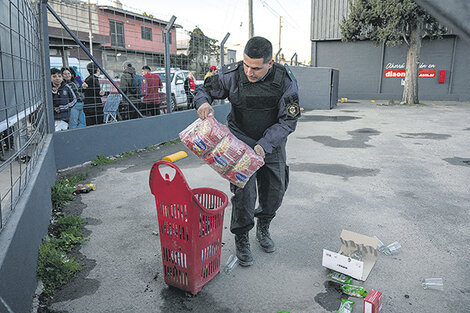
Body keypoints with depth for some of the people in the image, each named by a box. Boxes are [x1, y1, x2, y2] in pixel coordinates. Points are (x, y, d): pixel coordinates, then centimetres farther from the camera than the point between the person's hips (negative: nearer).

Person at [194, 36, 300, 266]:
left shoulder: (285, 80, -19)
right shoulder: (232, 75, -19)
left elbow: (288, 120, -15)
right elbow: (204, 89, -3)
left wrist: (264, 145, -26)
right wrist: (203, 102, -28)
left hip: (272, 142, 2)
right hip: (241, 141, -2)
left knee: (275, 191, 9)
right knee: (244, 191, -11)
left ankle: (263, 228, 37)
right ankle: (242, 240, 11)